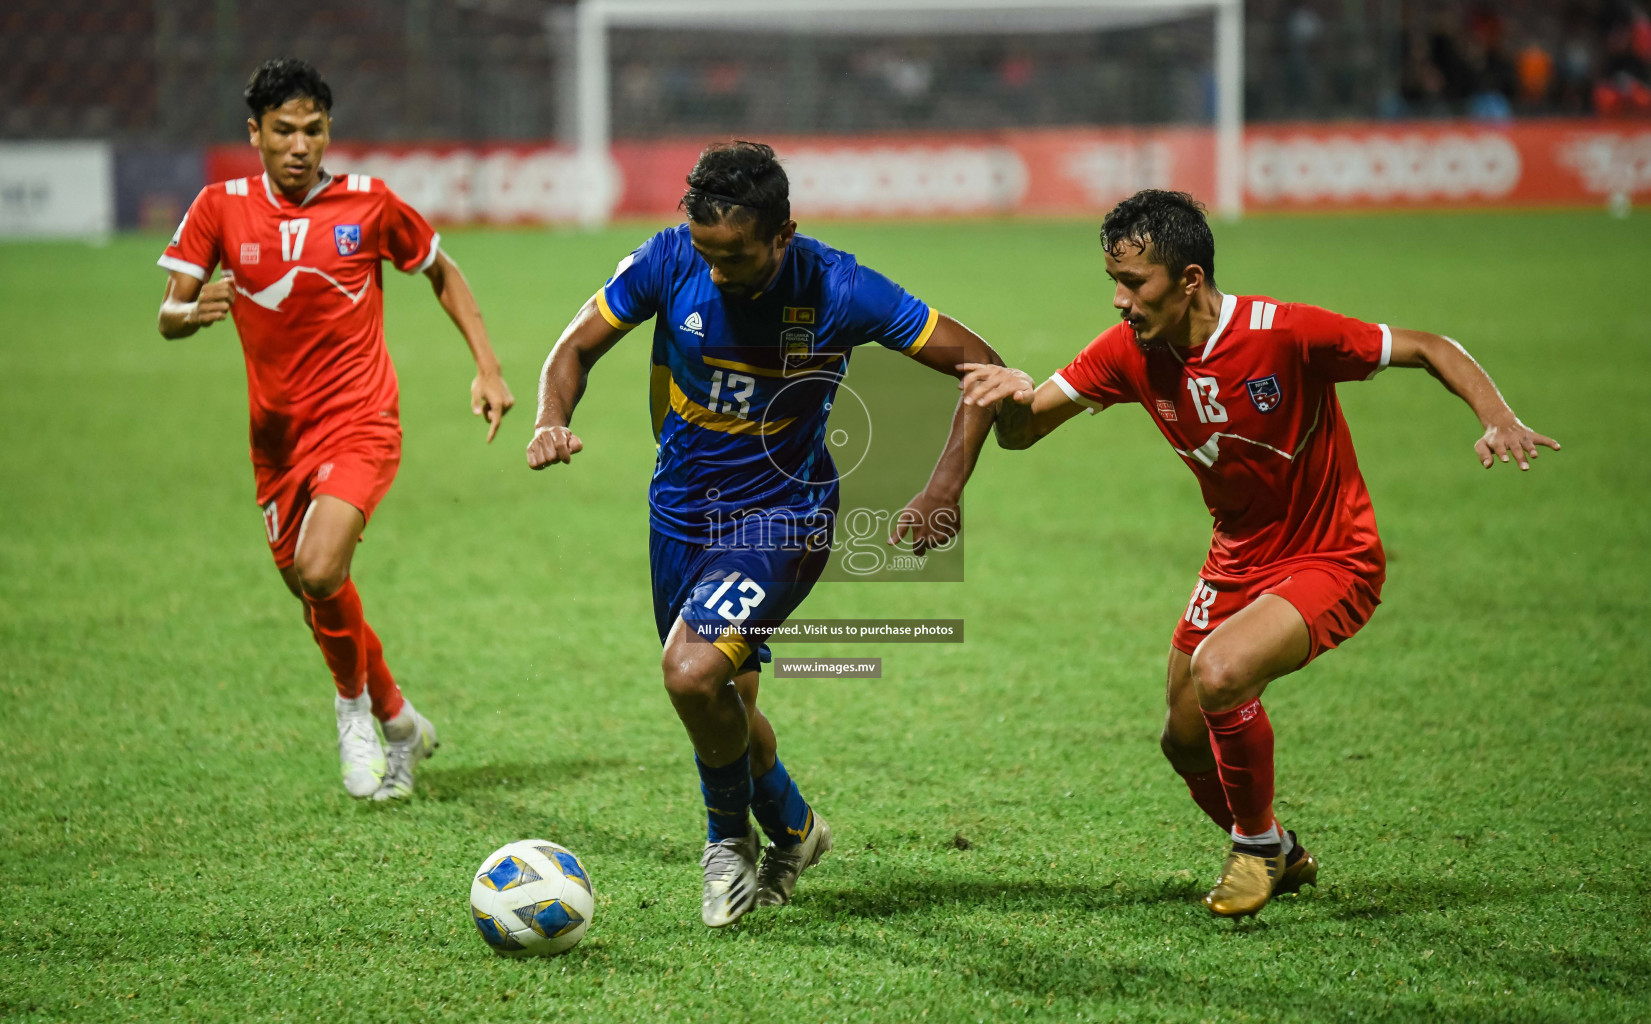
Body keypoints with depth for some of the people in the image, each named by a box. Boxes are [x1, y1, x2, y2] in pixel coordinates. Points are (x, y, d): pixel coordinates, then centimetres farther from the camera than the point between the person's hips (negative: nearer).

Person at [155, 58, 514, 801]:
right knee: (314, 594, 13)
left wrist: (487, 368, 4)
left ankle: (355, 702, 3)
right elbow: (168, 317, -6)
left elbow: (443, 275, 11)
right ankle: (400, 724, 36)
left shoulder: (368, 204, -5)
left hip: (359, 425, -4)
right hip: (277, 434, 4)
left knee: (319, 572, -25)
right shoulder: (221, 209, -2)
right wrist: (194, 311, -29)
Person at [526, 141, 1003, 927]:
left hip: (782, 517, -4)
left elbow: (980, 366, -12)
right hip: (682, 512, 4)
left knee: (693, 672, -25)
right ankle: (792, 830, 44)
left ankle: (730, 835, 3)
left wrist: (944, 492, -20)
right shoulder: (668, 262, -15)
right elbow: (577, 347, -1)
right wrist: (553, 421, -22)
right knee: (720, 707, 15)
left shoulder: (836, 290, -21)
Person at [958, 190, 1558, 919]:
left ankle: (1257, 843, -3)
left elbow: (1430, 350, -16)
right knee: (1187, 744, 10)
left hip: (1331, 563, -7)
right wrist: (1014, 397, -31)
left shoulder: (1285, 334, -26)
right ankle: (1281, 859, 40)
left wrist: (1498, 419, -33)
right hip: (1238, 560, 7)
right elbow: (1021, 433, -7)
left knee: (1217, 673, -30)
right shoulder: (1129, 352, -10)